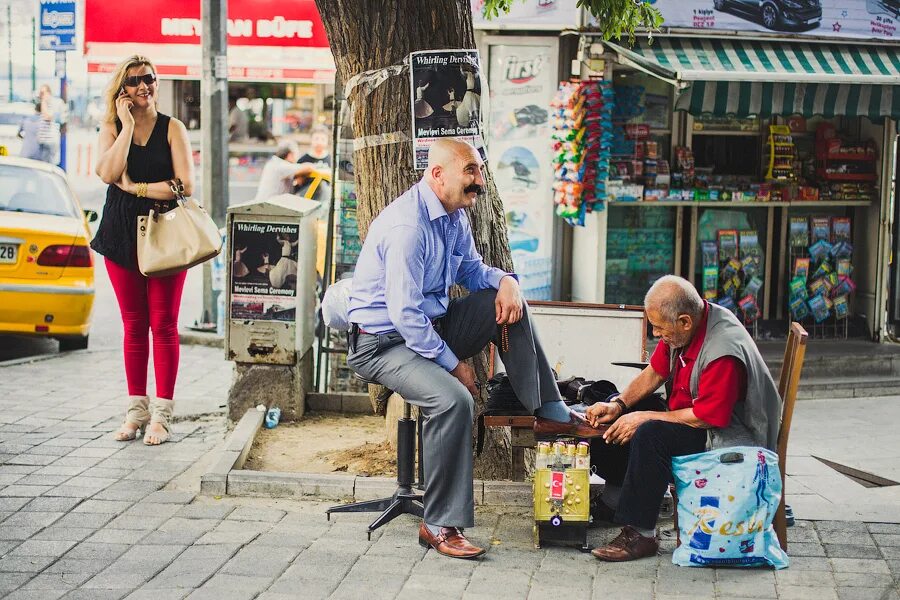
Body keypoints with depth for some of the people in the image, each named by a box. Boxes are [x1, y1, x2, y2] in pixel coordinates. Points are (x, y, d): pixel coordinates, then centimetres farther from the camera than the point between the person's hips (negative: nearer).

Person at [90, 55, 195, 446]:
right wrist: (127, 125, -11)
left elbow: (186, 185, -10)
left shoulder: (172, 128, 0)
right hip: (122, 235, 2)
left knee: (163, 325, -2)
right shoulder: (111, 128, 6)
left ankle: (161, 414, 1)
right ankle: (136, 408, 16)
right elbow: (109, 173, -13)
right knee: (133, 326, 8)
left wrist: (136, 187, -10)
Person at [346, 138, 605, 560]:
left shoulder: (455, 216, 5)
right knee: (452, 399, -33)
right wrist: (454, 364, -20)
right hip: (385, 341, -10)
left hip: (431, 326, 10)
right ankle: (439, 526, -23)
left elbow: (472, 270, 22)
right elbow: (405, 313, -27)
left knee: (508, 305, 3)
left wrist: (505, 280, -3)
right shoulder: (407, 225, -25)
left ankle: (549, 413, 8)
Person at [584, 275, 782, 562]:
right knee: (614, 415, 9)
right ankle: (614, 501, 18)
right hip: (691, 414, 10)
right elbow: (655, 372, 9)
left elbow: (706, 417, -29)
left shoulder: (724, 351, -32)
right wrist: (619, 404, -5)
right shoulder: (683, 325, -4)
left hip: (727, 434, -10)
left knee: (650, 435, -33)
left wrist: (645, 418, -23)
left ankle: (639, 534, -27)